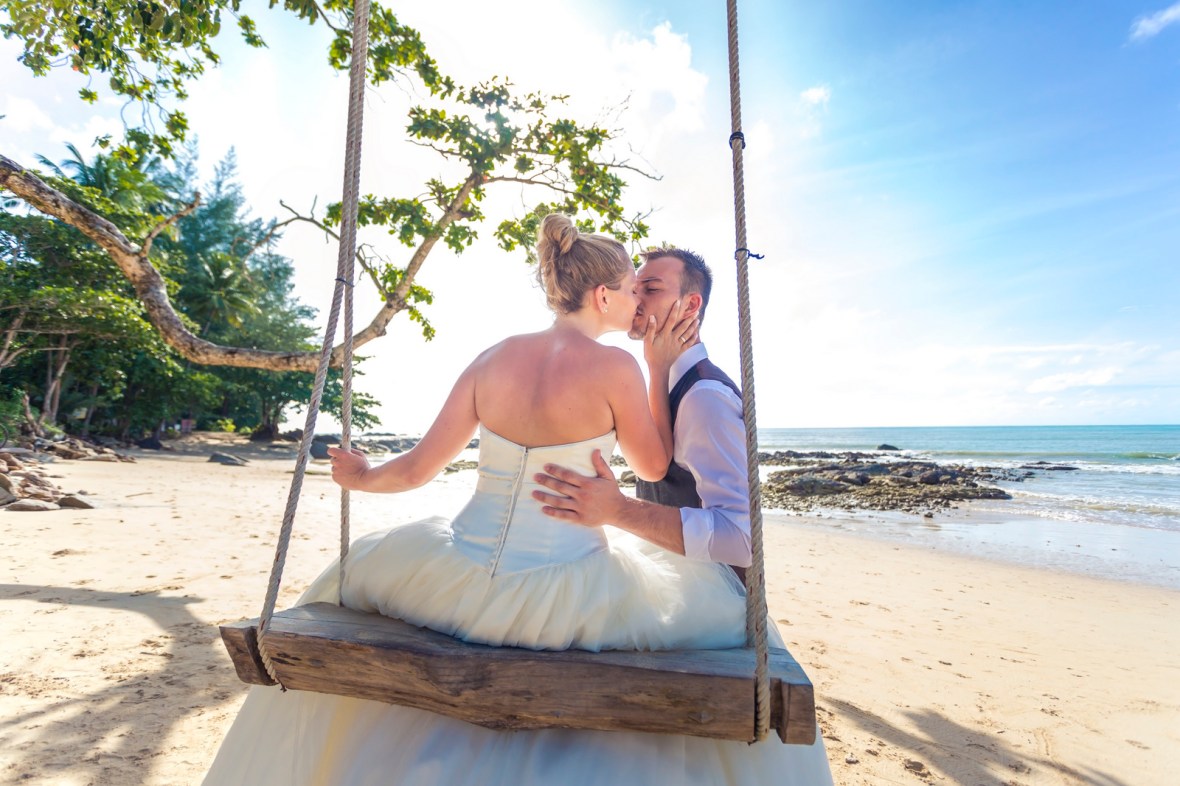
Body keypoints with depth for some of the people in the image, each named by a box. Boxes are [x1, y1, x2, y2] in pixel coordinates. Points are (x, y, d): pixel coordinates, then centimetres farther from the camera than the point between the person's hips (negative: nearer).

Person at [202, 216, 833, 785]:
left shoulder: (493, 358, -1)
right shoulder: (615, 366, -13)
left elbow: (418, 468, 3)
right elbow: (655, 467, 1)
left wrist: (362, 478, 23)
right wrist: (658, 370, 5)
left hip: (462, 583, 4)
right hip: (565, 599, -3)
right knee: (723, 606, 20)